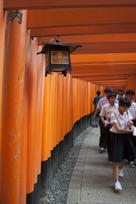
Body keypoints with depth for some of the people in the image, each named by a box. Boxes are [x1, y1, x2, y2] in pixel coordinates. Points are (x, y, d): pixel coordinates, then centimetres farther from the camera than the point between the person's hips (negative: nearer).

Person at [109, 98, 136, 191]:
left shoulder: (126, 113, 3)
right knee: (116, 159, -6)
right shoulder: (114, 114, -17)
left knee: (123, 155, 19)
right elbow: (118, 129, -22)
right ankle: (117, 181, -1)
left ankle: (120, 168, 52)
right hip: (116, 137, -6)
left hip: (126, 136, 6)